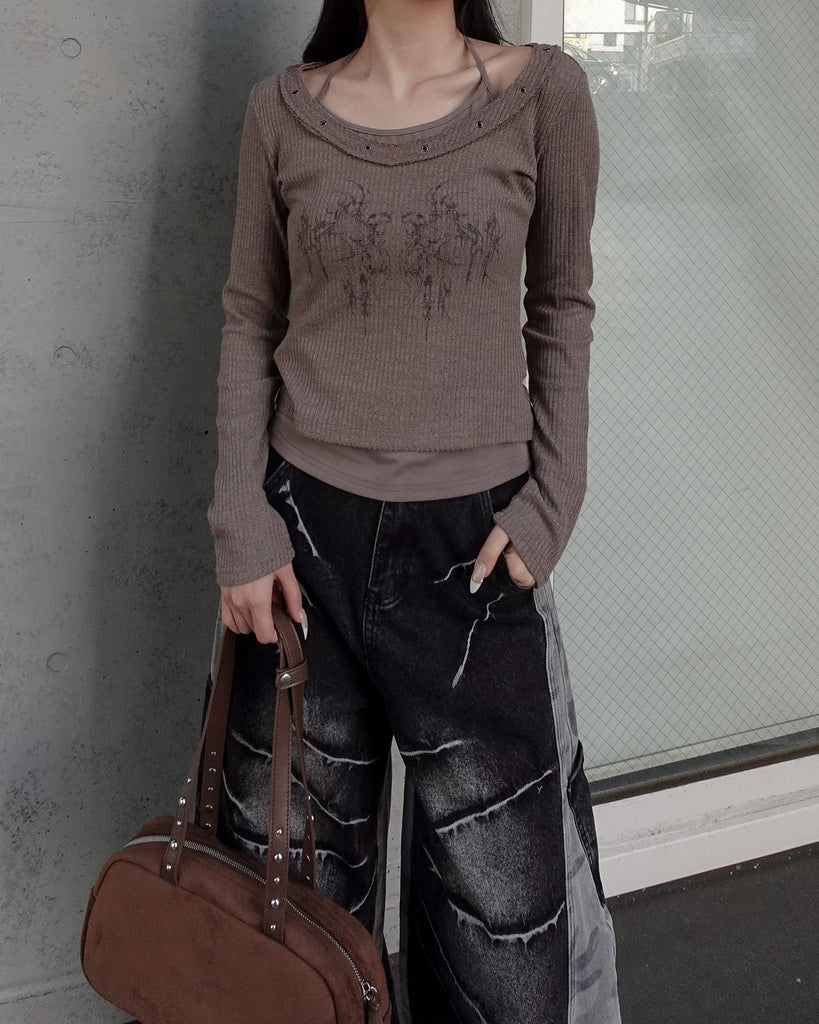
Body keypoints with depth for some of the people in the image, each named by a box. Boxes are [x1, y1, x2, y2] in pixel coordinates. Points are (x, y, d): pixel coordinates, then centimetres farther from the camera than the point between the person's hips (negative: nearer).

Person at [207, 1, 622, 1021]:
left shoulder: (543, 91, -1)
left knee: (499, 882, 5)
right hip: (307, 525, 1)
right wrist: (242, 522, -2)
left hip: (473, 533, -1)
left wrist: (554, 498, -3)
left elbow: (561, 307, 5)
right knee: (296, 847, 13)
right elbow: (250, 319, 6)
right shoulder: (282, 110, 2)